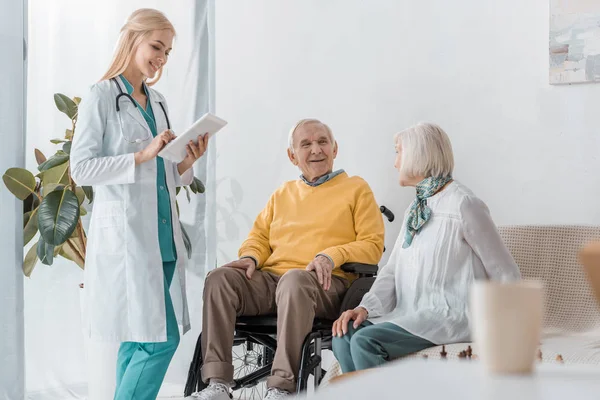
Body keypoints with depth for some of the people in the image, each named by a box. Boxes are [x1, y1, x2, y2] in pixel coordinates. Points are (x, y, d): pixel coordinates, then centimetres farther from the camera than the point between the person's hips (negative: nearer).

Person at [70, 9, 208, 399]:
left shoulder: (158, 102, 16)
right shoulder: (101, 98, -4)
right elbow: (82, 169, -11)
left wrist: (187, 161, -1)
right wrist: (143, 155, -17)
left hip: (164, 236, 7)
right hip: (125, 236, -7)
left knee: (139, 339, 9)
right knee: (161, 338, -11)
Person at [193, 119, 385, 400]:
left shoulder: (356, 188, 14)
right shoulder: (283, 193, 28)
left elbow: (372, 245, 5)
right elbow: (259, 237, 27)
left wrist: (332, 256, -12)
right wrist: (251, 257, 3)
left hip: (325, 283, -4)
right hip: (270, 278, 5)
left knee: (294, 279, -40)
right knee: (219, 278, -24)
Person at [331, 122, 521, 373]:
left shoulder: (464, 206, -9)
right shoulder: (415, 209, 17)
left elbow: (507, 275, -7)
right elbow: (393, 269, 14)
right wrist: (365, 307, -3)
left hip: (452, 316, -8)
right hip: (412, 314, 8)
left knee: (366, 341, -26)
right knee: (344, 335, -14)